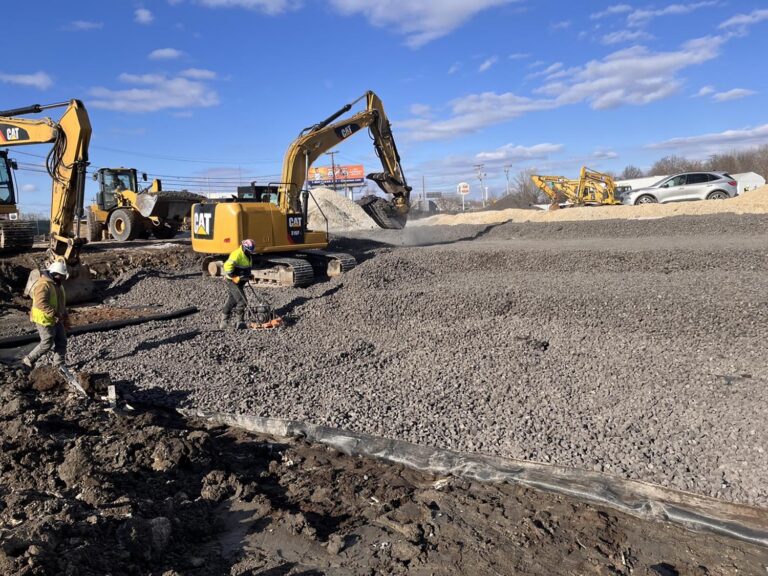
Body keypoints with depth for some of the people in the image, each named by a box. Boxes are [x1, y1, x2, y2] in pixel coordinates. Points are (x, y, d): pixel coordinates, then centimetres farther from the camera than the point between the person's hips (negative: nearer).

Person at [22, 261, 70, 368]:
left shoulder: (57, 284, 11)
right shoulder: (43, 285, -21)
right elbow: (41, 303, -32)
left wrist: (65, 317, 19)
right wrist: (55, 314, -31)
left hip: (56, 320, 9)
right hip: (45, 320, -9)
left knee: (62, 342, 9)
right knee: (47, 344, 1)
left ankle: (59, 365, 18)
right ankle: (28, 360, 20)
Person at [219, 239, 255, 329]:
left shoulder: (248, 256, 12)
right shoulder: (237, 254, -20)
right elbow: (227, 266, -27)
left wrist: (248, 275, 13)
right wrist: (234, 277, -26)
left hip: (239, 281, 10)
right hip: (233, 281, -10)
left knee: (231, 301, 16)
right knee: (241, 301, -10)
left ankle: (223, 321, 26)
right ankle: (239, 322, -1)